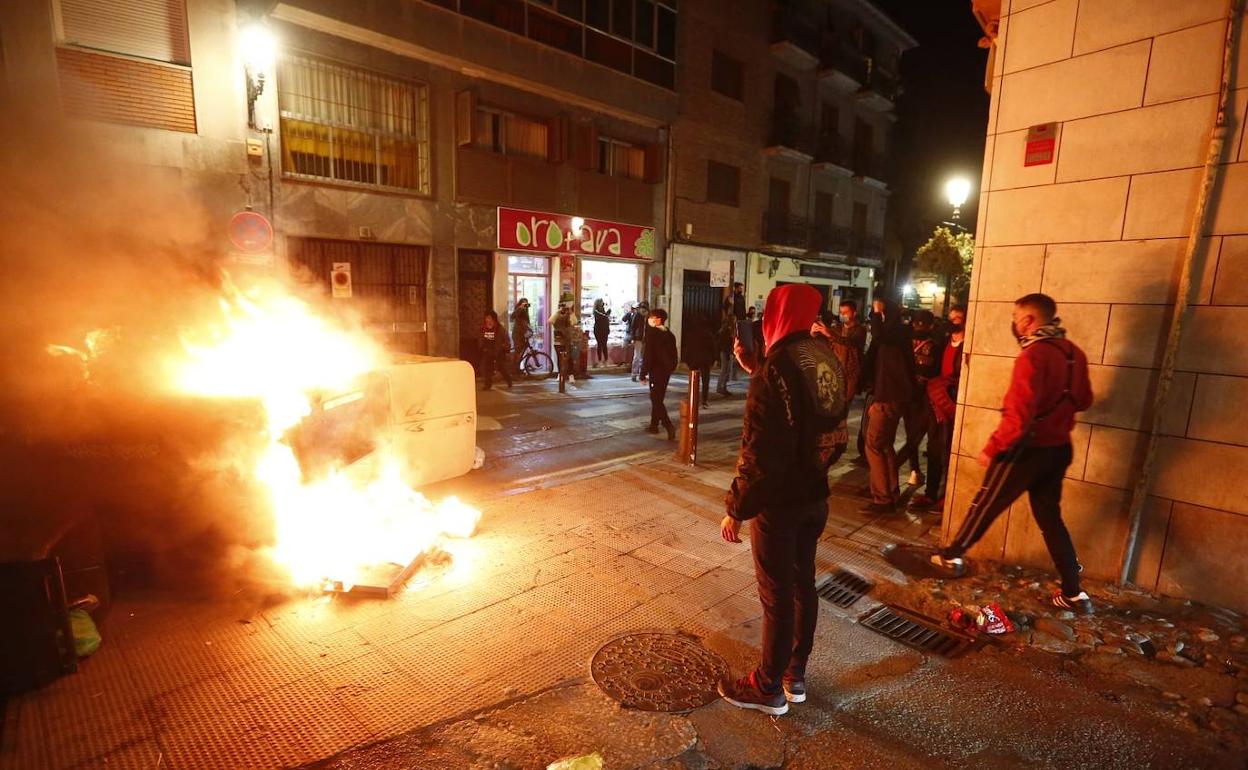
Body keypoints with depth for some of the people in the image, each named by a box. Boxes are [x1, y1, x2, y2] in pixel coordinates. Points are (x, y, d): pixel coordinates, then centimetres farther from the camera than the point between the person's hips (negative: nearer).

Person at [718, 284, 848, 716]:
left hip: (778, 502, -7)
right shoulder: (827, 361, 1)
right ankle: (795, 675, 36)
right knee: (802, 583, 19)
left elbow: (760, 454, -23)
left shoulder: (776, 369, -22)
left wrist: (736, 509, -15)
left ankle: (769, 688, 25)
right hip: (815, 498, 8)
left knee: (777, 595, 6)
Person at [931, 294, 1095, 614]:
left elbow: (1018, 416, -25)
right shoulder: (1073, 352, 4)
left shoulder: (1033, 356, -22)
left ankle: (951, 556, 26)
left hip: (1028, 450, -8)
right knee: (1049, 517, 17)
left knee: (985, 506, 9)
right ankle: (1073, 592, 20)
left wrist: (991, 449, -16)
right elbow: (1083, 400, 16)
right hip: (1059, 448, 8)